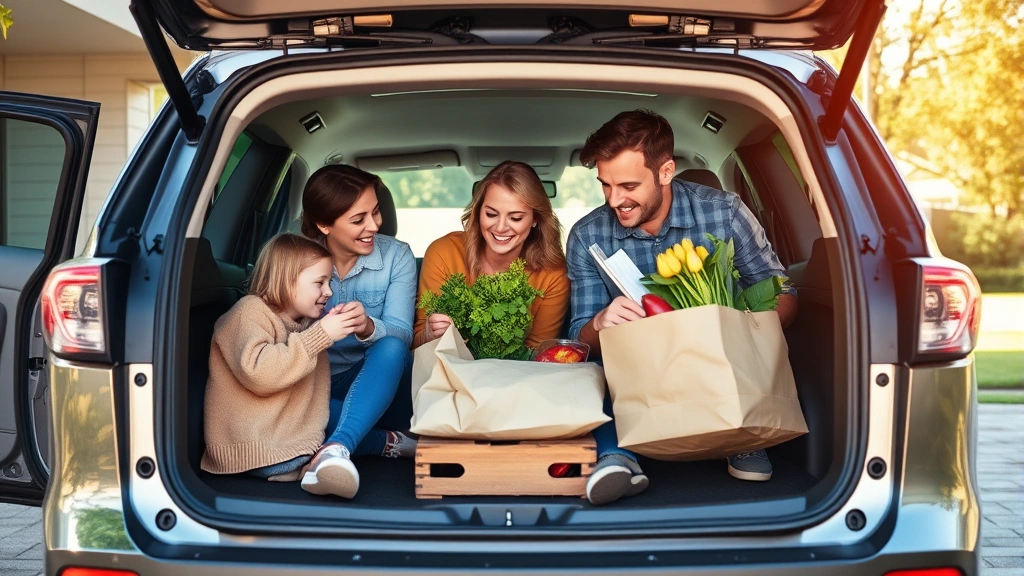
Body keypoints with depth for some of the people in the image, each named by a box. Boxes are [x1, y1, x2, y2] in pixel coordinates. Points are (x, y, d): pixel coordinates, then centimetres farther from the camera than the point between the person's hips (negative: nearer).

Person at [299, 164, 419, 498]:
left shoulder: (396, 256, -3)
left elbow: (400, 335, -15)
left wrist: (368, 328, -38)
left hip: (380, 388, 0)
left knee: (391, 348, -34)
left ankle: (336, 448, -48)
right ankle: (388, 442, -26)